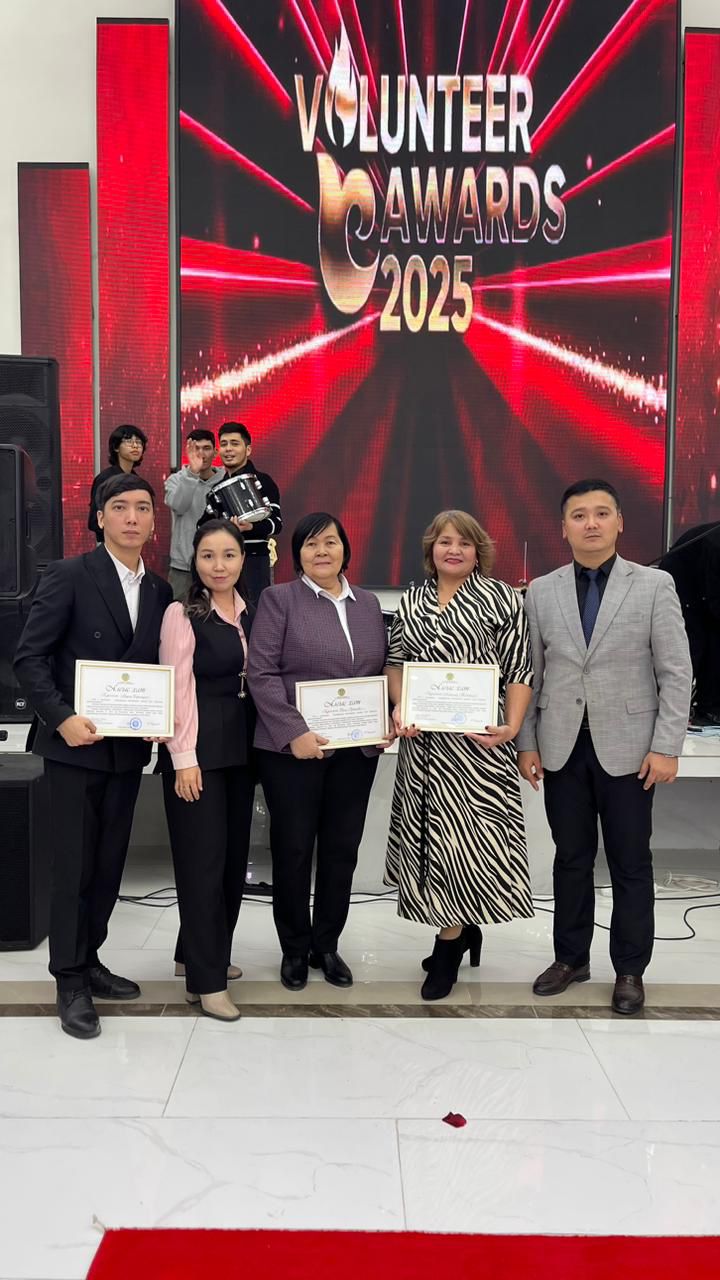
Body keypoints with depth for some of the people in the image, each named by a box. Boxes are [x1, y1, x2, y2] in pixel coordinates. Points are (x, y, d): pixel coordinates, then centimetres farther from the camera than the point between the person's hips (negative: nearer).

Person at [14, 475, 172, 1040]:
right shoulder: (69, 576, -7)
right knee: (74, 866, 2)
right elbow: (30, 658, -10)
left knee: (109, 865, 13)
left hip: (128, 749, 5)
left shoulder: (160, 591, 9)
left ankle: (89, 961, 29)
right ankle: (71, 981, 15)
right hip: (75, 745, -5)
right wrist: (63, 717, -20)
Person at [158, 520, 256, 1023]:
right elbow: (178, 689, -12)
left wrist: (261, 745, 6)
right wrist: (184, 759, -15)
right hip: (199, 751, -6)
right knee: (203, 859, -1)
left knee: (234, 856, 12)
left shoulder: (250, 614, 9)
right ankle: (207, 979, 9)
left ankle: (201, 951, 31)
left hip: (241, 749, 7)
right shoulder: (182, 614, -9)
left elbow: (257, 681, 12)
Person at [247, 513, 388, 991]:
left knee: (342, 849, 10)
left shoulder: (368, 603, 12)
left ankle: (326, 944, 26)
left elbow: (382, 671, 15)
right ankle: (295, 949, 22)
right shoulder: (279, 599, -2)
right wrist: (295, 732, -18)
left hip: (357, 749, 4)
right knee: (293, 849, 6)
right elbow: (262, 674, -9)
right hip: (293, 747, -4)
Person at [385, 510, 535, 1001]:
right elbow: (396, 661, 16)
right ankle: (463, 929, 26)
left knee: (465, 832, -3)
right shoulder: (412, 602, 12)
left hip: (477, 737, -4)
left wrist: (512, 727, -15)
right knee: (431, 832, 9)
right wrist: (399, 708, -2)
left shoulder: (501, 598, -1)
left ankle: (449, 943, 12)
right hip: (423, 738, 5)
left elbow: (520, 669, -3)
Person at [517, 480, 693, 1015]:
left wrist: (667, 747, -10)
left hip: (627, 747, -2)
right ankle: (571, 957, 26)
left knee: (630, 862, 7)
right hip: (562, 748, 2)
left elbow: (676, 673, -4)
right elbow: (530, 674, 7)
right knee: (571, 858, 12)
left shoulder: (654, 585, -2)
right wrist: (527, 743, 2)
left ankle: (630, 969, 21)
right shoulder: (541, 592, 5)